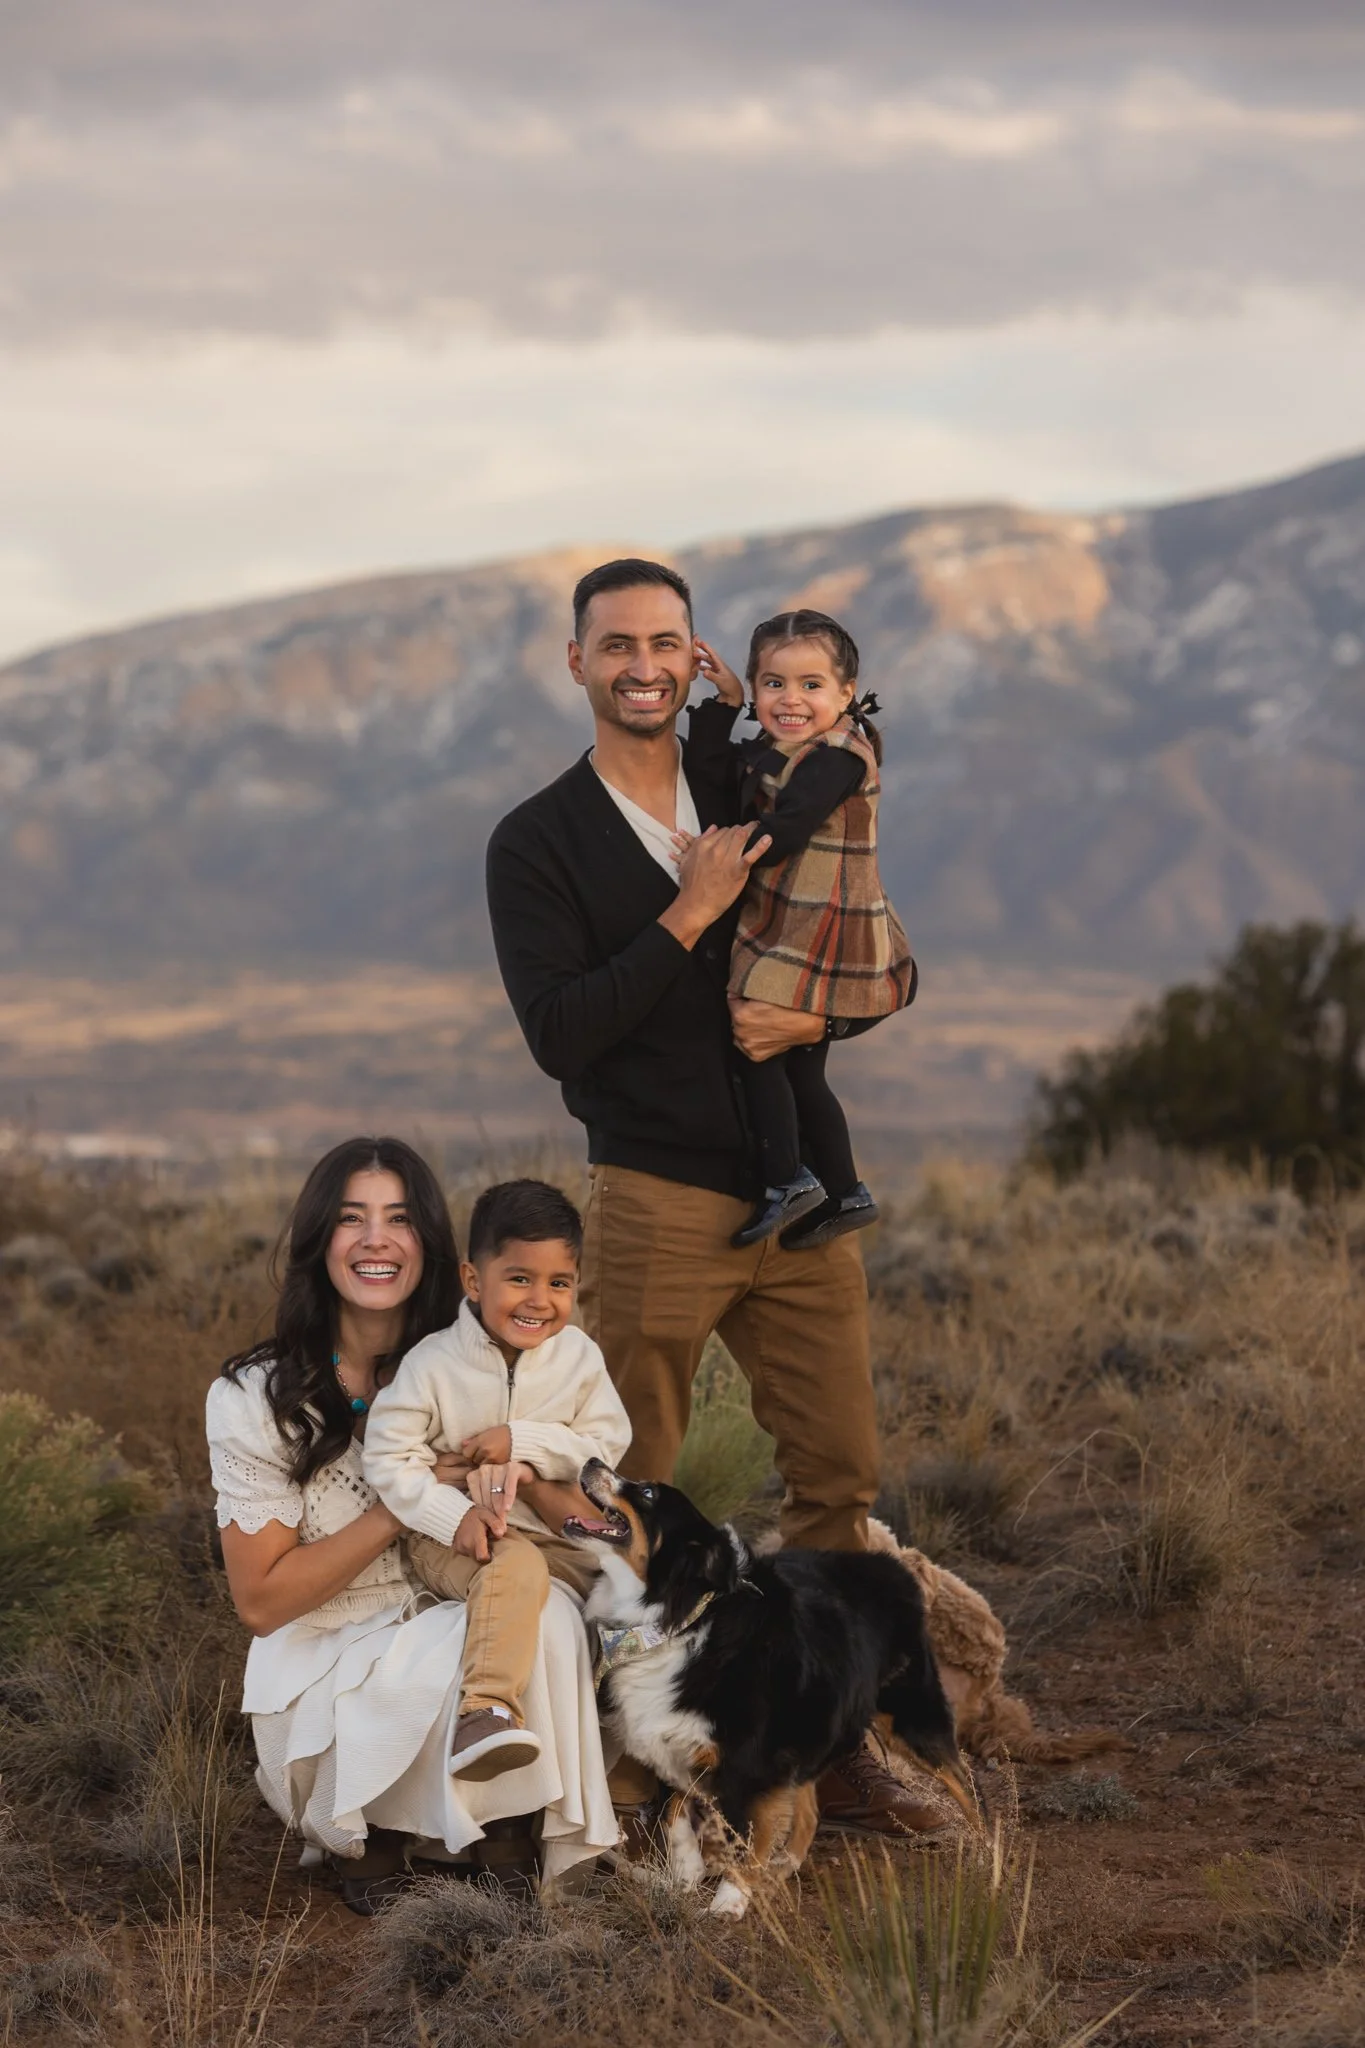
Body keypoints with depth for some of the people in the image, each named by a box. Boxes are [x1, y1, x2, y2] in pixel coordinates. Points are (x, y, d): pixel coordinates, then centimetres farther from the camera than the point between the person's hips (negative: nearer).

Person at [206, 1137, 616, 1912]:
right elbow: (261, 1600, -10)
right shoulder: (255, 1398, -9)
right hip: (325, 1672, -3)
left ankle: (508, 1839, -14)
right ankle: (375, 1838, -8)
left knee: (550, 1616, -31)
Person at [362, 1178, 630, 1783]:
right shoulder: (433, 1364, -9)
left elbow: (606, 1443, -1)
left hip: (555, 1533, 5)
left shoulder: (578, 1356, 1)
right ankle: (484, 1712, -51)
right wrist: (454, 1516, -25)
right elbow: (389, 1458, -11)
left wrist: (522, 1443, -16)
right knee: (515, 1568, -37)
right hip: (452, 1540, -5)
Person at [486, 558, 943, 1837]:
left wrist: (813, 1018, -6)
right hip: (656, 1201, -4)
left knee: (840, 1475, 4)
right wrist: (692, 915, -15)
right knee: (619, 1500, -1)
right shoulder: (539, 844, -2)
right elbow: (558, 1033, -12)